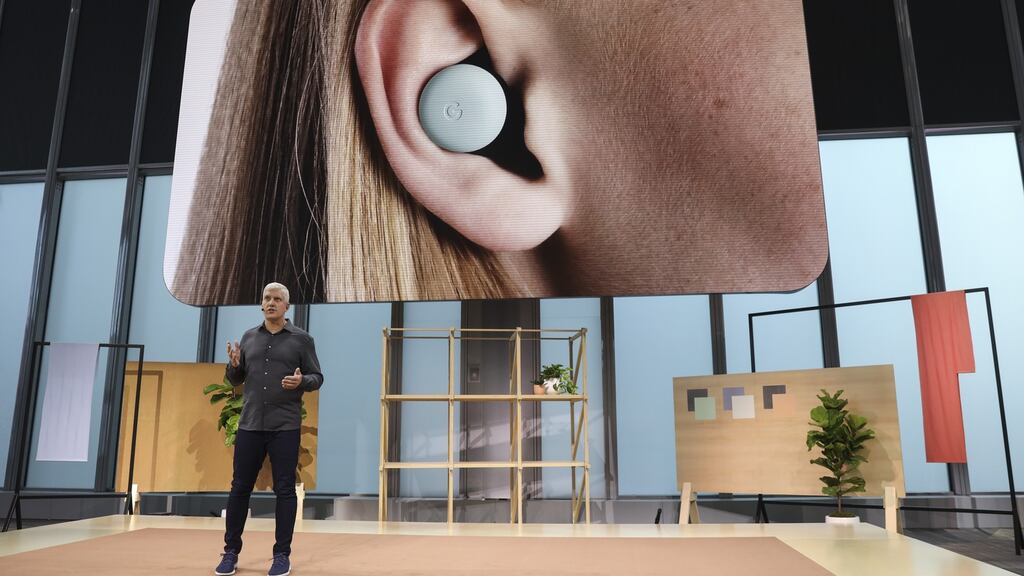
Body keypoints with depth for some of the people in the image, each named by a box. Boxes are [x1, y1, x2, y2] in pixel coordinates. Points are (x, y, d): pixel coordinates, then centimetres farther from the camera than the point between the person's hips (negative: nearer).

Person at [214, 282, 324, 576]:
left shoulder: (301, 338, 2)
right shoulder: (249, 337, 12)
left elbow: (317, 378, 2)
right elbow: (236, 379, 16)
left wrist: (301, 381, -20)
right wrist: (233, 365, -6)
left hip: (285, 426, -3)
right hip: (250, 424, 3)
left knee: (284, 490, 1)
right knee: (240, 487, 7)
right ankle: (231, 552, 19)